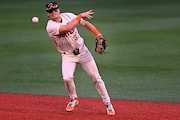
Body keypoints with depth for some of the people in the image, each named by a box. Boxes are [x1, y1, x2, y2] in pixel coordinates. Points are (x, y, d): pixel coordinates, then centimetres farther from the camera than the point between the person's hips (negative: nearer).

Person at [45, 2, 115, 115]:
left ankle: (107, 103, 14)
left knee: (96, 78, 1)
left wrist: (98, 34, -14)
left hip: (82, 51, 3)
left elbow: (85, 23, -1)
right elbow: (67, 28, -35)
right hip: (68, 55, -2)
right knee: (67, 78, -24)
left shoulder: (68, 16, -7)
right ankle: (73, 99, 5)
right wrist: (80, 16, -30)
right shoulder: (50, 27, -21)